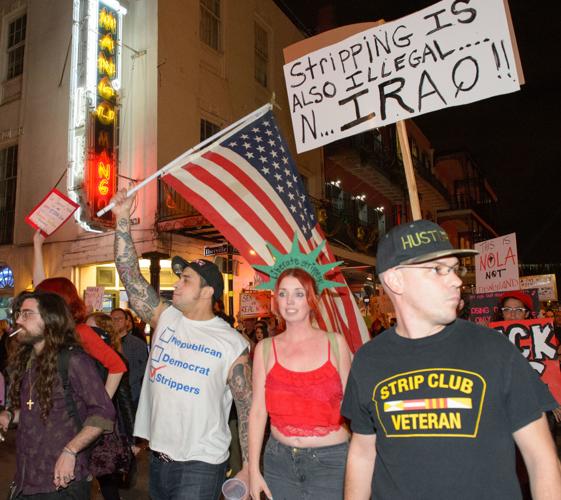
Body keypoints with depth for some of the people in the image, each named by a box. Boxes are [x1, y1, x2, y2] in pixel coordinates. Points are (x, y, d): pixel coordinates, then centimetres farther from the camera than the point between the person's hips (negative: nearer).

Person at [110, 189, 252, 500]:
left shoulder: (232, 344, -11)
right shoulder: (165, 318, 0)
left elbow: (247, 407, -6)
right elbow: (129, 273, -4)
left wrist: (248, 468, -8)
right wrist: (123, 217, -8)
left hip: (201, 465, -5)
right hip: (158, 457, 5)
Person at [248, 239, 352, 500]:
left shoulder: (336, 343, -4)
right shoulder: (265, 349, -2)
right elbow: (257, 411, 0)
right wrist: (253, 469, 0)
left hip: (331, 461, -1)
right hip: (279, 460, 2)